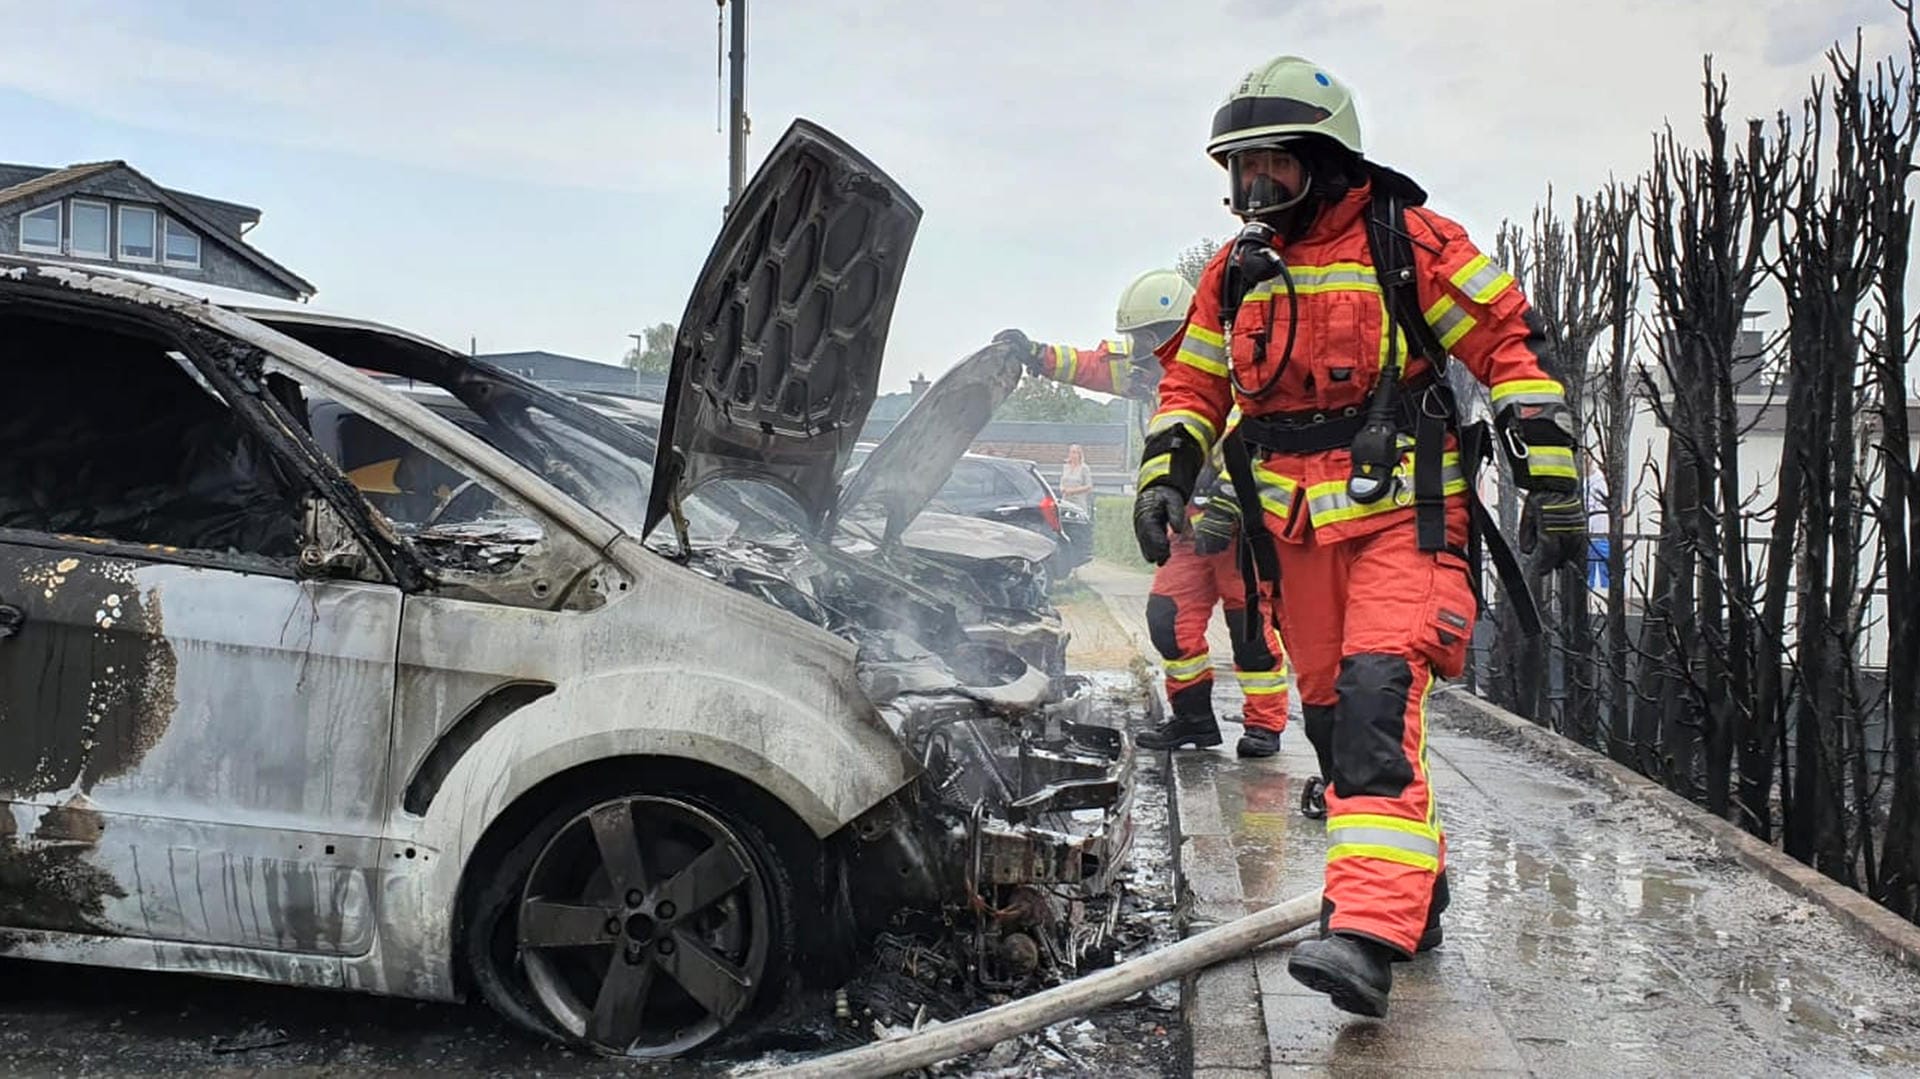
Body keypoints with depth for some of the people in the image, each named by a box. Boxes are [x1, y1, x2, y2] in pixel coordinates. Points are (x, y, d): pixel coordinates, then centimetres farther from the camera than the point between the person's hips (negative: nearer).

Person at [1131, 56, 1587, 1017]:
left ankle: (1369, 934, -23)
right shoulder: (1236, 273, 10)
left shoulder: (1405, 242, -6)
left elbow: (1510, 349, -5)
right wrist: (1165, 474, 1)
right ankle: (1418, 889, 28)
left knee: (1376, 706, -21)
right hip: (1298, 534, 6)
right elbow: (1191, 385, 17)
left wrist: (1551, 484, -9)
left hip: (1403, 519, -6)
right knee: (1333, 719, 10)